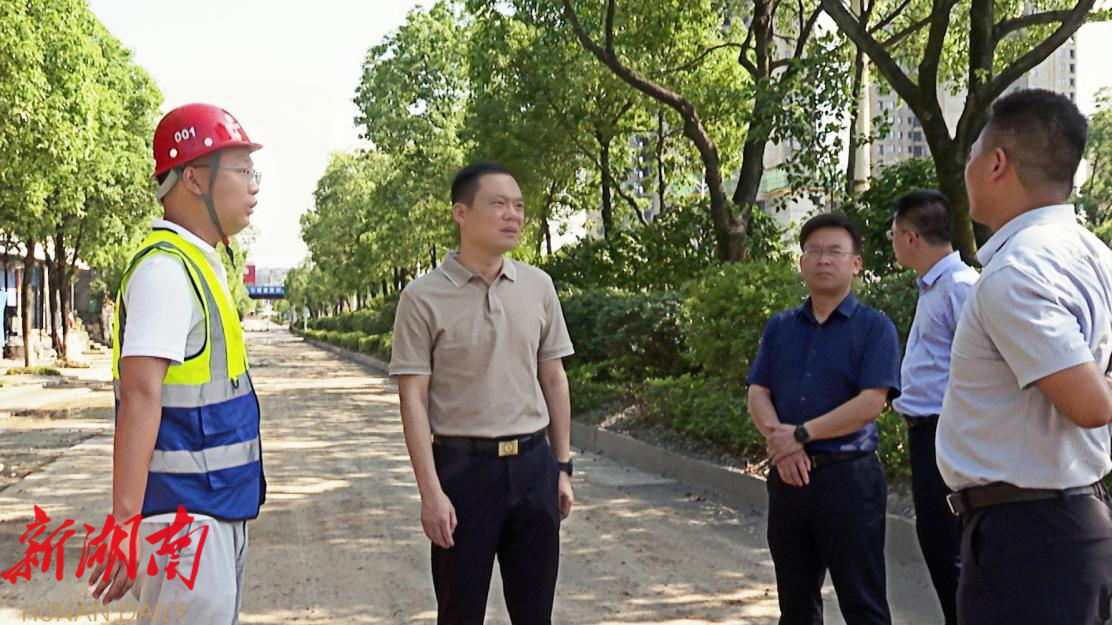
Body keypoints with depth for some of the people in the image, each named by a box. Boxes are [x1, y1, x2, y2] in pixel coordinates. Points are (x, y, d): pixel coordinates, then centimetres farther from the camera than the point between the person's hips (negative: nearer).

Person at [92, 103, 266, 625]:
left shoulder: (198, 265, 12)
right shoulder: (166, 269, -18)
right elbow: (141, 394, -25)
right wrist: (126, 518, -30)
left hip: (219, 510, 10)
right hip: (185, 519, -10)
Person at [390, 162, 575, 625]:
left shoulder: (538, 286, 5)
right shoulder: (424, 297, -8)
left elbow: (553, 379, 11)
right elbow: (413, 399, -8)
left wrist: (563, 467, 9)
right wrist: (431, 491, -13)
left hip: (533, 464, 4)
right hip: (464, 465, -3)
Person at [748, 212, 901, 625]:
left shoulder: (874, 327, -3)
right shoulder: (780, 327, 12)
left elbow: (870, 404, -14)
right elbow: (757, 394, 5)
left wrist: (801, 435, -14)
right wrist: (780, 441, -13)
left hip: (848, 477, -5)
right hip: (787, 476, 5)